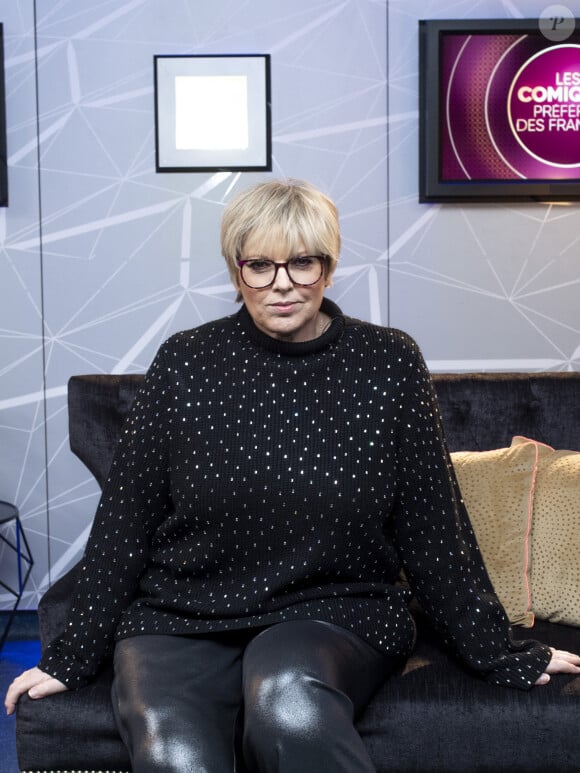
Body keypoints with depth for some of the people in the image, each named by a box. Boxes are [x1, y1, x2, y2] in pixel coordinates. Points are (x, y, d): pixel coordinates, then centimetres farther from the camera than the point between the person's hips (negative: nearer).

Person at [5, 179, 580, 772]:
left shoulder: (389, 363, -1)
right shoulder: (185, 362, 0)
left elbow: (432, 526, 4)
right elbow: (124, 517, 4)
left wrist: (498, 654, 6)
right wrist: (72, 656, 6)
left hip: (336, 612, 0)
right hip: (179, 618, 1)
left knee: (287, 696, -33)